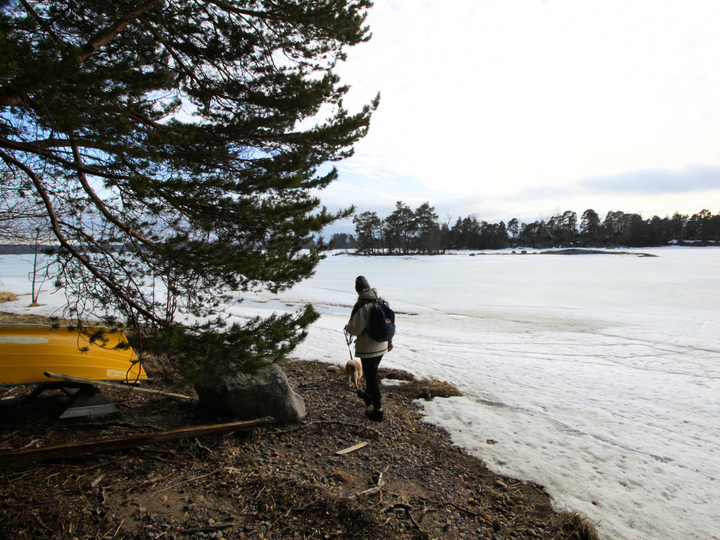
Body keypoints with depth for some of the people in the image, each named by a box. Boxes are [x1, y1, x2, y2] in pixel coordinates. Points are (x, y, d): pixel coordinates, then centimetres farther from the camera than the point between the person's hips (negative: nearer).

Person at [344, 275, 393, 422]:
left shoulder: (361, 305, -20)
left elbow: (356, 329, -20)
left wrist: (347, 327, 2)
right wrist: (389, 340, 23)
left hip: (367, 348, -7)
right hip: (381, 346, 7)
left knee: (371, 376, 3)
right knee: (373, 372, 26)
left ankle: (377, 411, 9)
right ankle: (368, 395, 48)